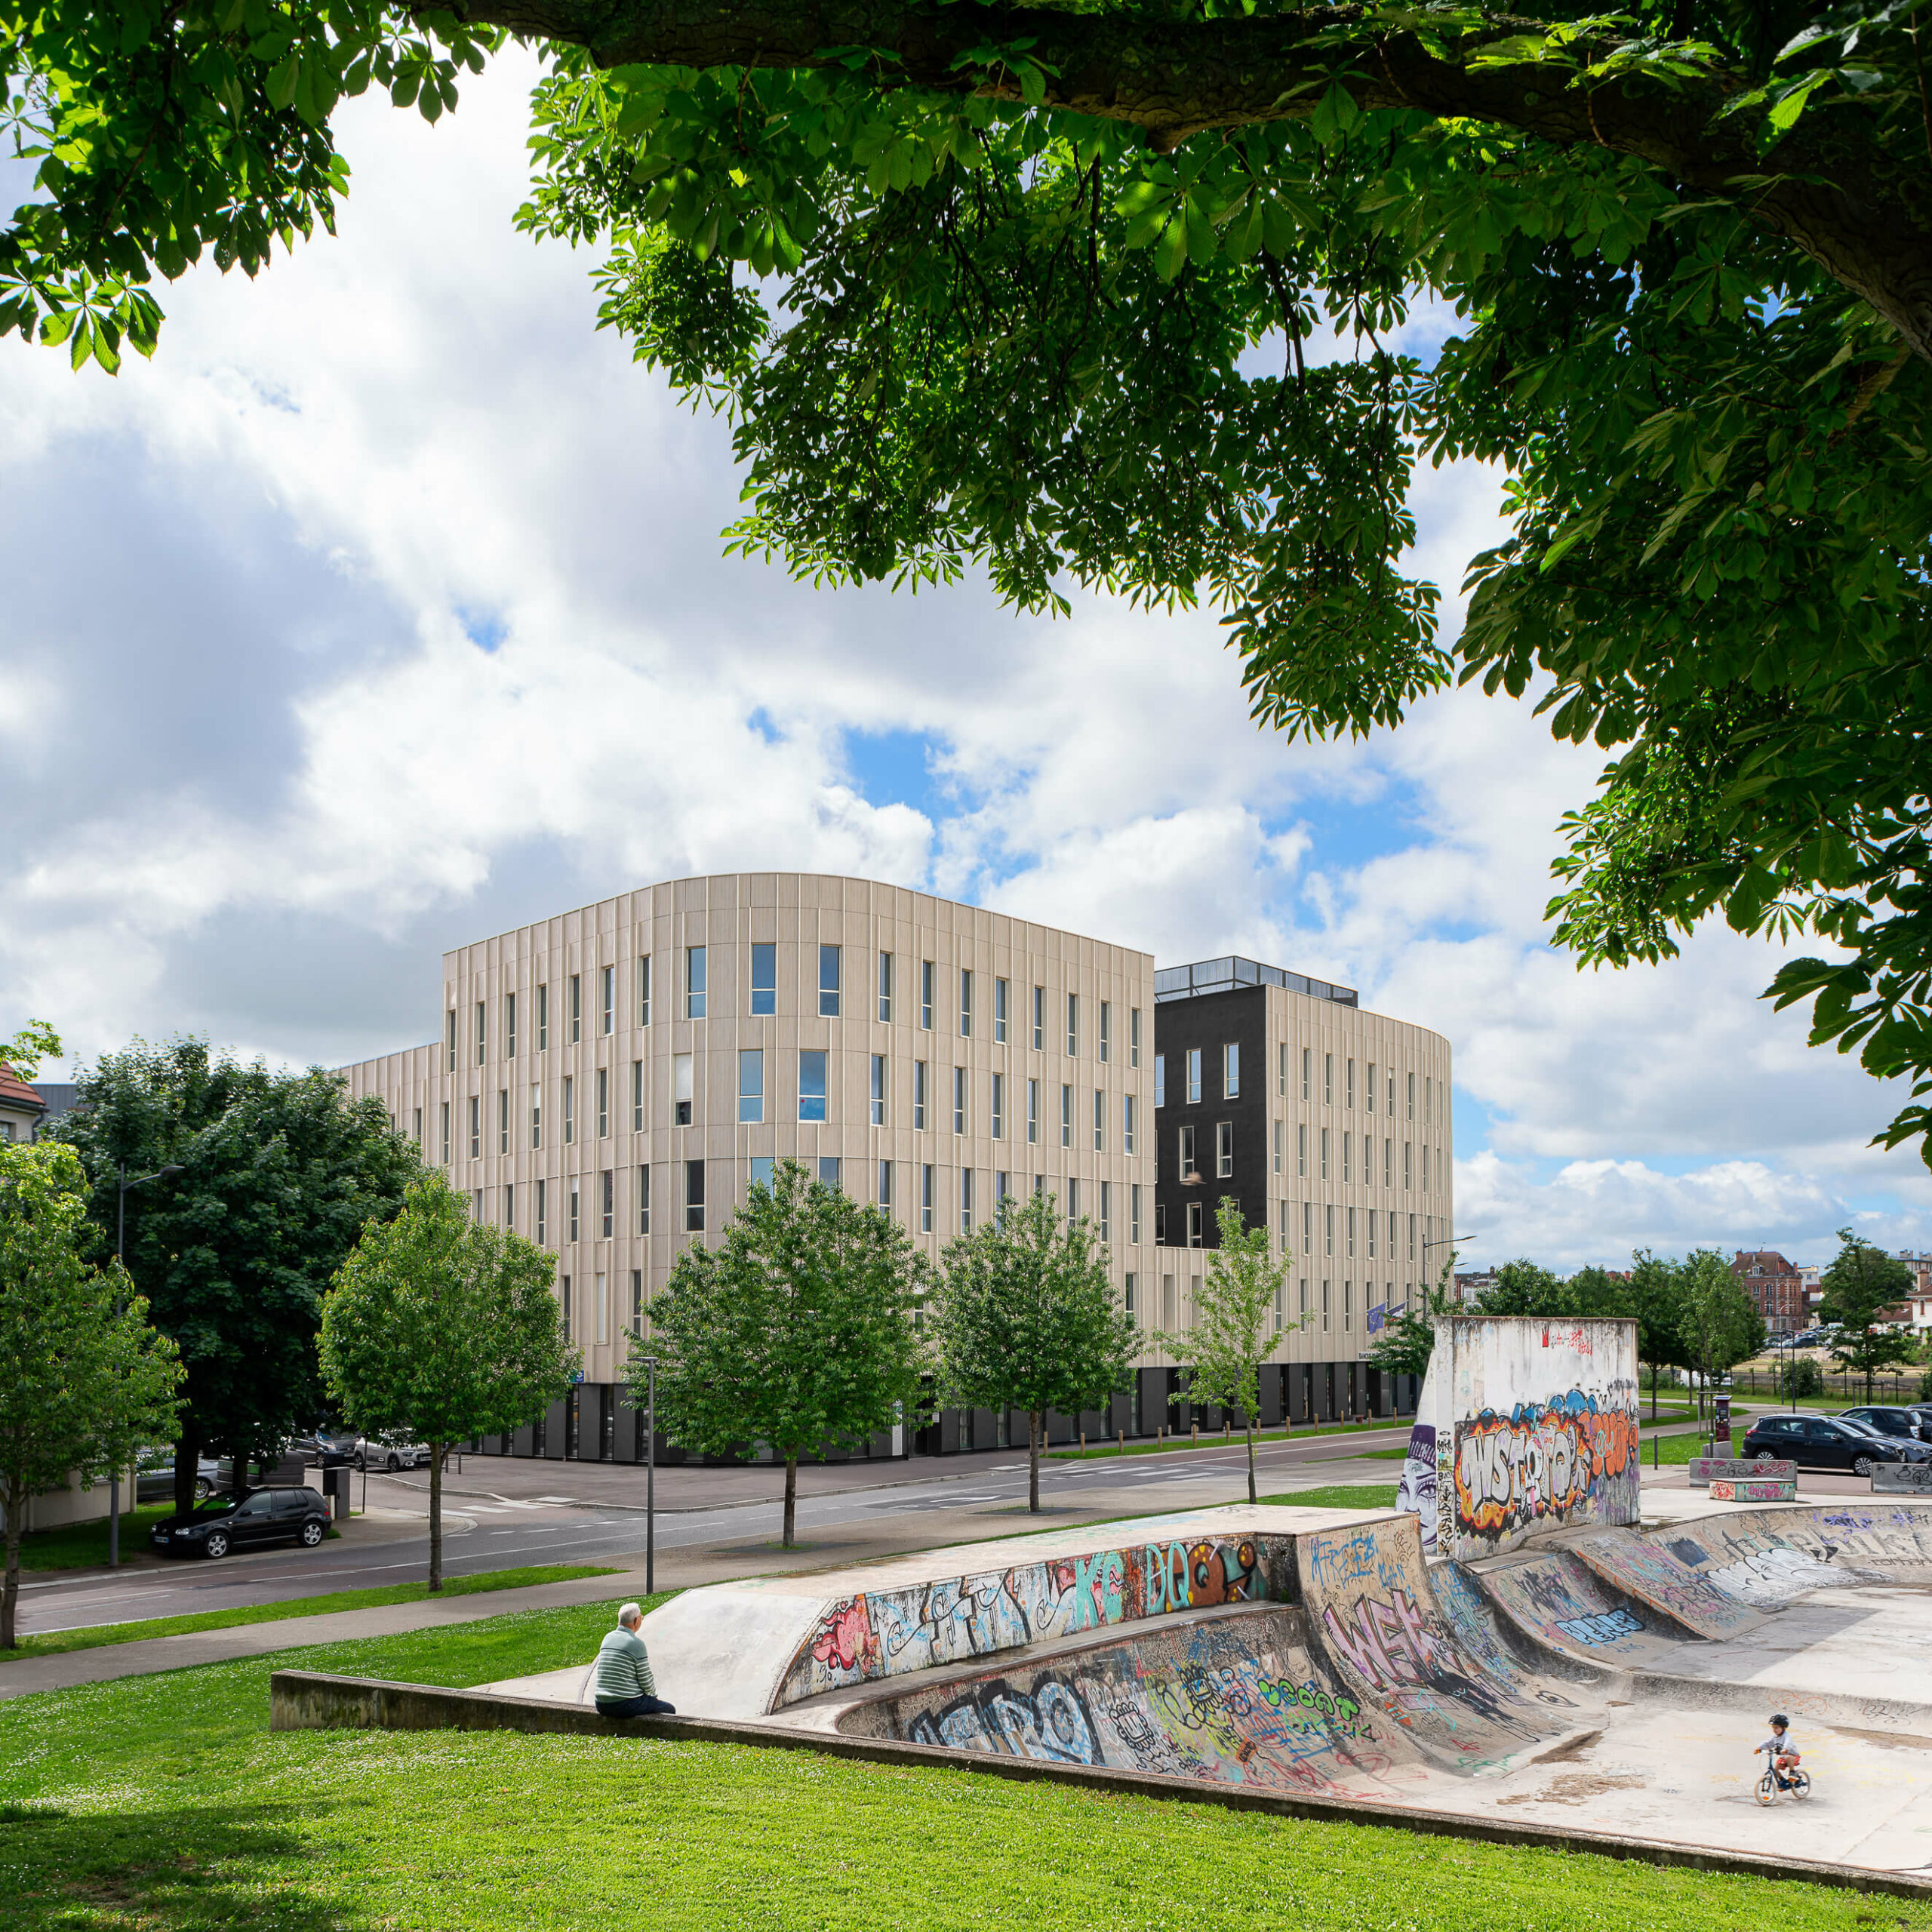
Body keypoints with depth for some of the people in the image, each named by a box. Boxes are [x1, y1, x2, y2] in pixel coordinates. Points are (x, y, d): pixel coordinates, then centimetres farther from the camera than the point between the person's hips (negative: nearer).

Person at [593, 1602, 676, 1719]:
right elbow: (646, 1681, -10)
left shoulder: (607, 1638, 8)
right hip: (626, 1706, -7)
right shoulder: (636, 1643, -14)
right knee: (669, 1710, 13)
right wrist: (654, 1695, 12)